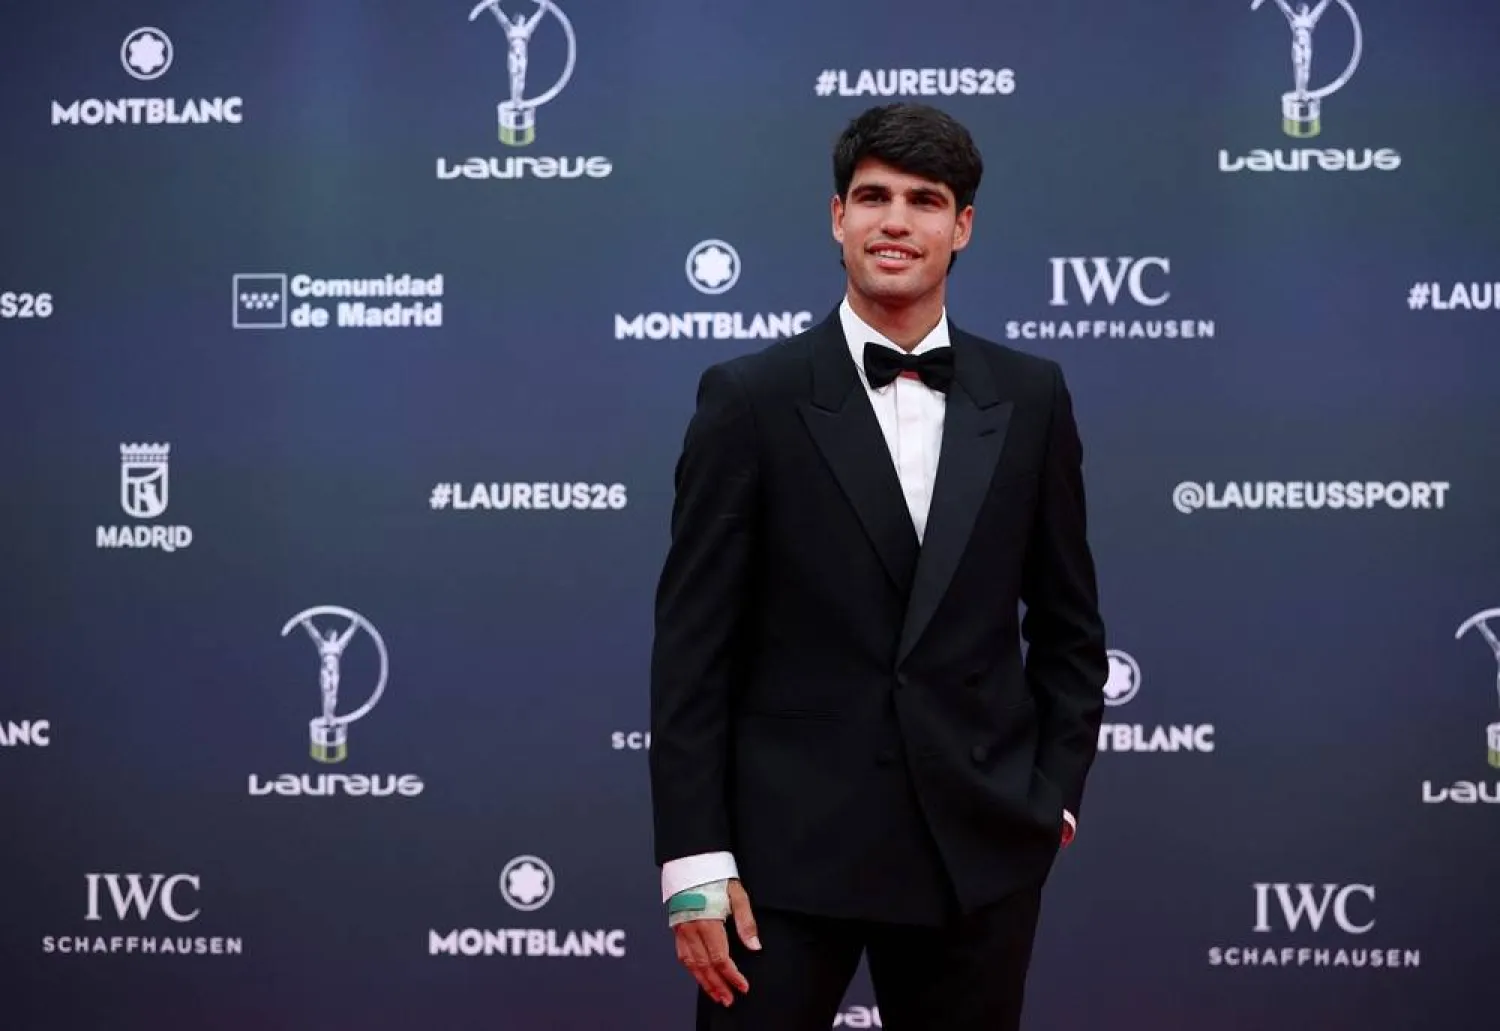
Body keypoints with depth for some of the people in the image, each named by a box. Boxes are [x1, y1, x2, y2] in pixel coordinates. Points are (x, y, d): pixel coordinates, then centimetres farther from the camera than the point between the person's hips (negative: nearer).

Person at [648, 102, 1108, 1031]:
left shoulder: (1030, 398, 6)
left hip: (981, 850, 3)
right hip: (789, 846, -2)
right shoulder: (751, 398, -2)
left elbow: (1068, 625, 13)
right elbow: (692, 645, -4)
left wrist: (1055, 798, 4)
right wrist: (693, 863, -9)